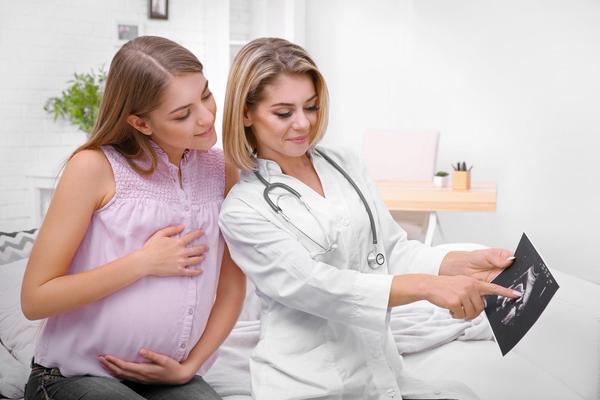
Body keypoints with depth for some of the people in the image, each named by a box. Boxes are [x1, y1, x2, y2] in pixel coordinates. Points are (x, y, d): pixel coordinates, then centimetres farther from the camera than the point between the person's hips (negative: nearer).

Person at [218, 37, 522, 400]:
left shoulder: (345, 165, 9)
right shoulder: (242, 210, -7)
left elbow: (393, 250, 7)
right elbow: (315, 286, -17)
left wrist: (463, 263, -11)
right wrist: (427, 286, -27)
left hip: (382, 370, 5)